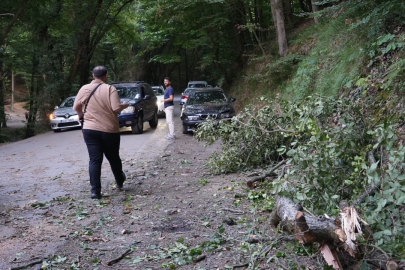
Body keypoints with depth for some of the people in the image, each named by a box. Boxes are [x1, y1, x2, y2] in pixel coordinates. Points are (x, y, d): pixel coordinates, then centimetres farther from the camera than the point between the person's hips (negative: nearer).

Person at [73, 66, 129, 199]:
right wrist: (125, 105, 2)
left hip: (89, 130, 2)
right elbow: (116, 108, -18)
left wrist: (82, 115, 27)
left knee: (94, 160, 2)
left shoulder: (84, 89, 1)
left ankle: (95, 190, -4)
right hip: (109, 130, -2)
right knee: (113, 158, 16)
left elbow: (76, 107, 7)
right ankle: (120, 181, 36)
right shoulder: (110, 89, -10)